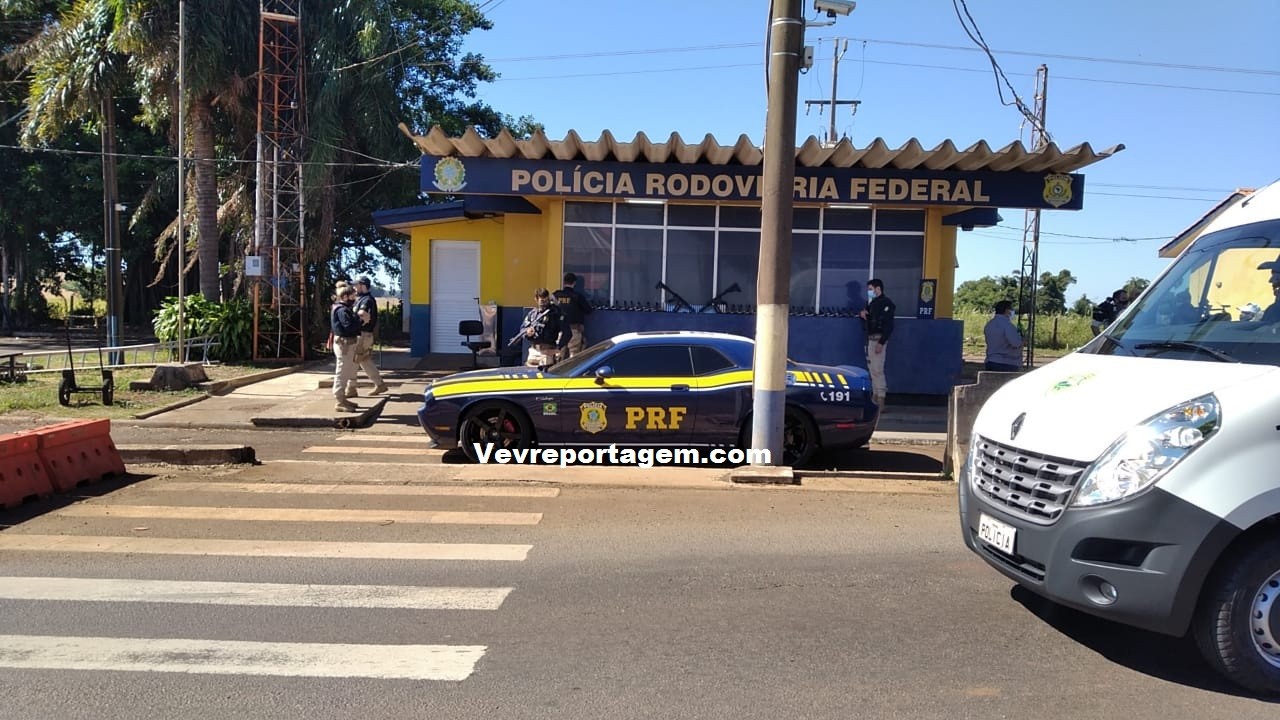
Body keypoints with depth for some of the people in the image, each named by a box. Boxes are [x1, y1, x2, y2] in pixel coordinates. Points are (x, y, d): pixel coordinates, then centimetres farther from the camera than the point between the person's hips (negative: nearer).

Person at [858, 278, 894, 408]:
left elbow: (888, 325, -18)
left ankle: (880, 400, -12)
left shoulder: (885, 303, -10)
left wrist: (881, 343, -24)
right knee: (872, 368, 11)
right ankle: (875, 396, 17)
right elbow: (866, 320, 28)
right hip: (870, 339, 9)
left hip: (878, 339, -9)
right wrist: (862, 313, 4)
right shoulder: (871, 302, 17)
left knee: (877, 369, -12)